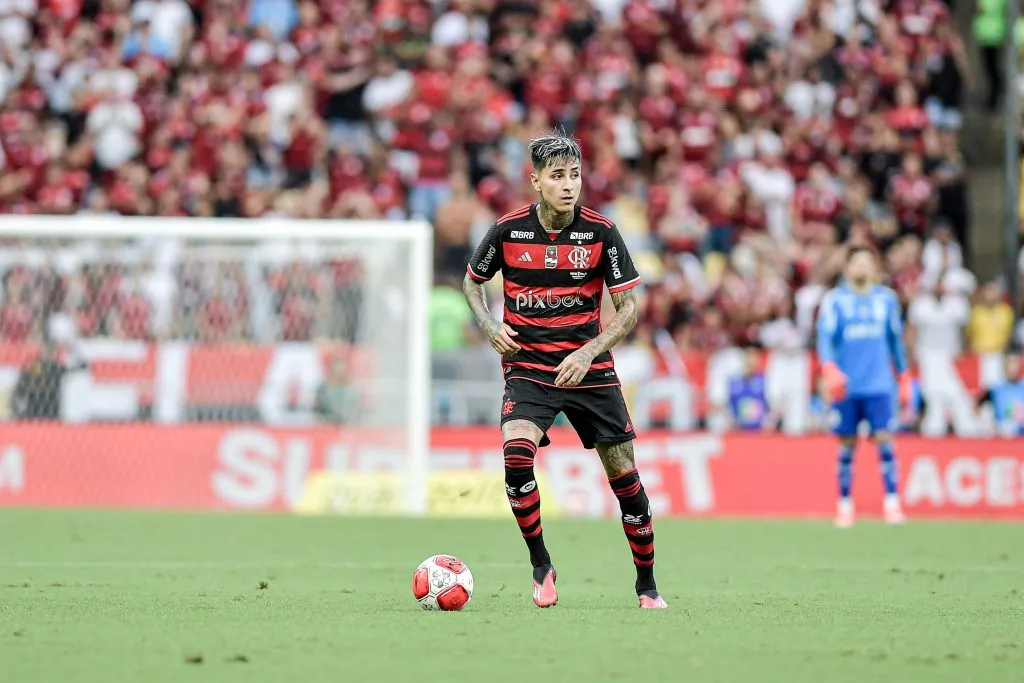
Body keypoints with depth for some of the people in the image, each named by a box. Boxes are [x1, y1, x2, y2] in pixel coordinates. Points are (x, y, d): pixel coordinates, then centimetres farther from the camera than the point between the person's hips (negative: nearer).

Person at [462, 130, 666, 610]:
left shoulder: (601, 233, -8)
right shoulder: (508, 230, -6)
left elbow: (628, 308, -4)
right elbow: (472, 280, 13)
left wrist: (588, 353, -18)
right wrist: (490, 326, -5)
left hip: (589, 367, 1)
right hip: (527, 366, -1)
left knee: (623, 473, 3)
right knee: (516, 453, -26)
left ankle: (647, 584, 21)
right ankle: (541, 566, -9)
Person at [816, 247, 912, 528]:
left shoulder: (887, 298, 9)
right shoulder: (834, 300, 2)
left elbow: (896, 339, 17)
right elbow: (825, 336, -8)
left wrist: (904, 377, 17)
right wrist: (829, 368, -24)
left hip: (879, 385, 1)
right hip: (846, 386, -1)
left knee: (884, 440, -9)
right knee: (847, 445, 2)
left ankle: (892, 504, -8)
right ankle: (845, 506, 11)